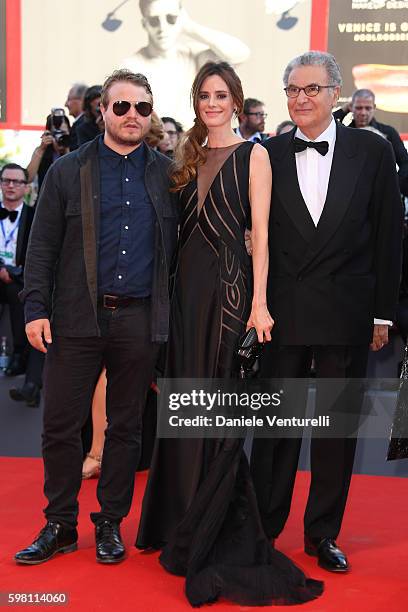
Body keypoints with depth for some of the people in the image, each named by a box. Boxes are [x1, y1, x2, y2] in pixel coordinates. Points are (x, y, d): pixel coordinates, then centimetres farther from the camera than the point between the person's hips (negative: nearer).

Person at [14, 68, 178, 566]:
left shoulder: (167, 174, 8)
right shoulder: (67, 171, 4)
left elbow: (179, 245, 8)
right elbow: (42, 246, 2)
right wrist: (35, 309, -6)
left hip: (140, 320, 1)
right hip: (77, 318, -1)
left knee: (126, 426, 10)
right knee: (61, 425, 2)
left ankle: (111, 523, 24)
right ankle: (60, 525, 18)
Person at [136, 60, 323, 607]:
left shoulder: (253, 155, -1)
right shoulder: (189, 157, 14)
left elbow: (260, 232, -7)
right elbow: (179, 227, 13)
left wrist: (259, 301, -15)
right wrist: (173, 287, 5)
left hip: (229, 282, -5)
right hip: (187, 284, 5)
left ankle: (211, 537, 11)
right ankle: (183, 519, 26)